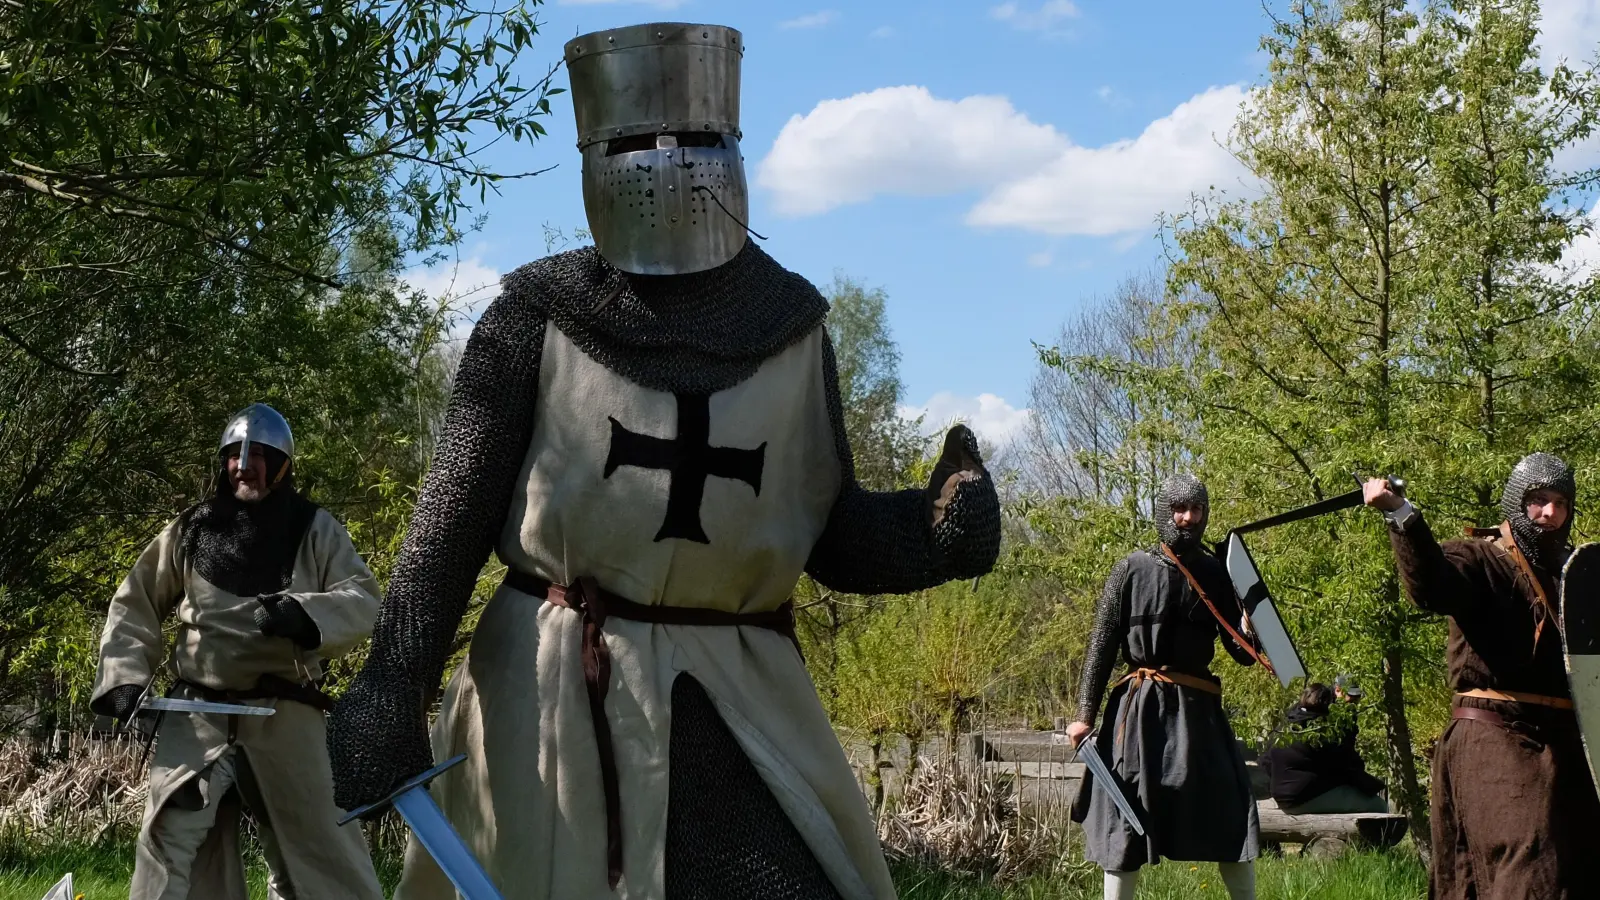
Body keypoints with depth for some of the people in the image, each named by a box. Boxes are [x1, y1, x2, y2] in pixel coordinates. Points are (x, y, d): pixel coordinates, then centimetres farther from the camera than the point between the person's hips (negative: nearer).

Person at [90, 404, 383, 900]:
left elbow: (363, 599, -6)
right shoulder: (190, 530, 9)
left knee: (318, 838, 2)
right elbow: (134, 604, 17)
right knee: (170, 838, -5)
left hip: (284, 715, -1)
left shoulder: (315, 530, 3)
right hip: (198, 713, 2)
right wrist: (125, 675, 3)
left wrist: (307, 614, -25)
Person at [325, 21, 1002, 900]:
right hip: (552, 696, -2)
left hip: (735, 705, 2)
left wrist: (940, 529, -13)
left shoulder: (789, 324, 5)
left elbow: (832, 534, 7)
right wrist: (389, 693, -11)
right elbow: (454, 515, -3)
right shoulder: (539, 316, -3)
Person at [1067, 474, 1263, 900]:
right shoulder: (1133, 569, -1)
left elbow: (1243, 654, 5)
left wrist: (1251, 631, -18)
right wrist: (1086, 713, -3)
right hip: (1140, 706, -2)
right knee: (1125, 822, 2)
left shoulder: (1216, 573, 5)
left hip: (1198, 707, 2)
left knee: (1231, 821, 0)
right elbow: (1102, 645, 1)